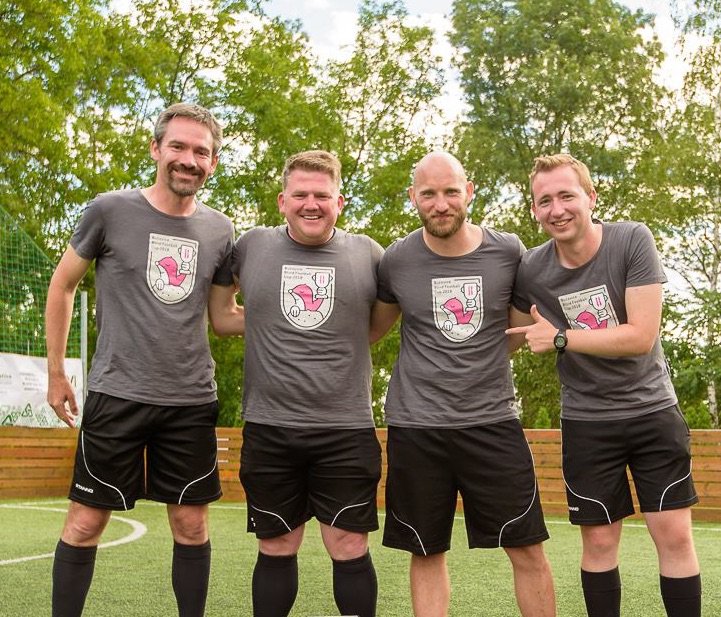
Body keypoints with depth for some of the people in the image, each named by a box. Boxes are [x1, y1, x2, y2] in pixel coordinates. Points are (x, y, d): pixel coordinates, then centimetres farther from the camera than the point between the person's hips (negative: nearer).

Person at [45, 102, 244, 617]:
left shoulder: (219, 230, 6)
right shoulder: (110, 210, -4)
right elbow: (63, 285, 6)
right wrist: (56, 373, 5)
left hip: (192, 401, 3)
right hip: (117, 395, -3)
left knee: (192, 526, 8)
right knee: (86, 521, 3)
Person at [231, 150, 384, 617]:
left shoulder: (367, 254, 2)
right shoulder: (252, 246, 4)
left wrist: (349, 345, 7)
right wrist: (261, 332, 13)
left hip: (347, 432, -1)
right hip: (269, 429, 1)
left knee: (350, 549, 4)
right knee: (276, 550, 13)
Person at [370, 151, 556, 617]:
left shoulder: (508, 252, -2)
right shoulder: (396, 260, -1)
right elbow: (375, 327, 16)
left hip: (493, 421, 0)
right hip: (415, 425, 0)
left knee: (529, 550, 3)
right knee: (426, 553, 10)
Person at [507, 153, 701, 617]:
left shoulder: (632, 240, -16)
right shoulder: (531, 271, -10)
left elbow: (641, 337, -22)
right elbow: (514, 335, 10)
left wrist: (559, 338, -19)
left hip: (653, 410, -1)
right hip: (587, 421, 1)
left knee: (675, 535, 0)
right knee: (599, 541, 6)